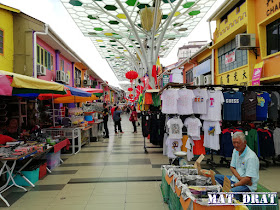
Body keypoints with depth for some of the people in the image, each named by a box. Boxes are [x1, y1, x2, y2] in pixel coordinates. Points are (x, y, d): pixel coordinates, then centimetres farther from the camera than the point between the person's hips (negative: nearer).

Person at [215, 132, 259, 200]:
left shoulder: (251, 157, -22)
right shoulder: (235, 151, 4)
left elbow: (248, 179, -23)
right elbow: (232, 167, 10)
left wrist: (233, 185, -19)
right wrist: (240, 178, -9)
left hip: (247, 185, -9)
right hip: (235, 179, 9)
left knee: (230, 191, -36)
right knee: (215, 177, 1)